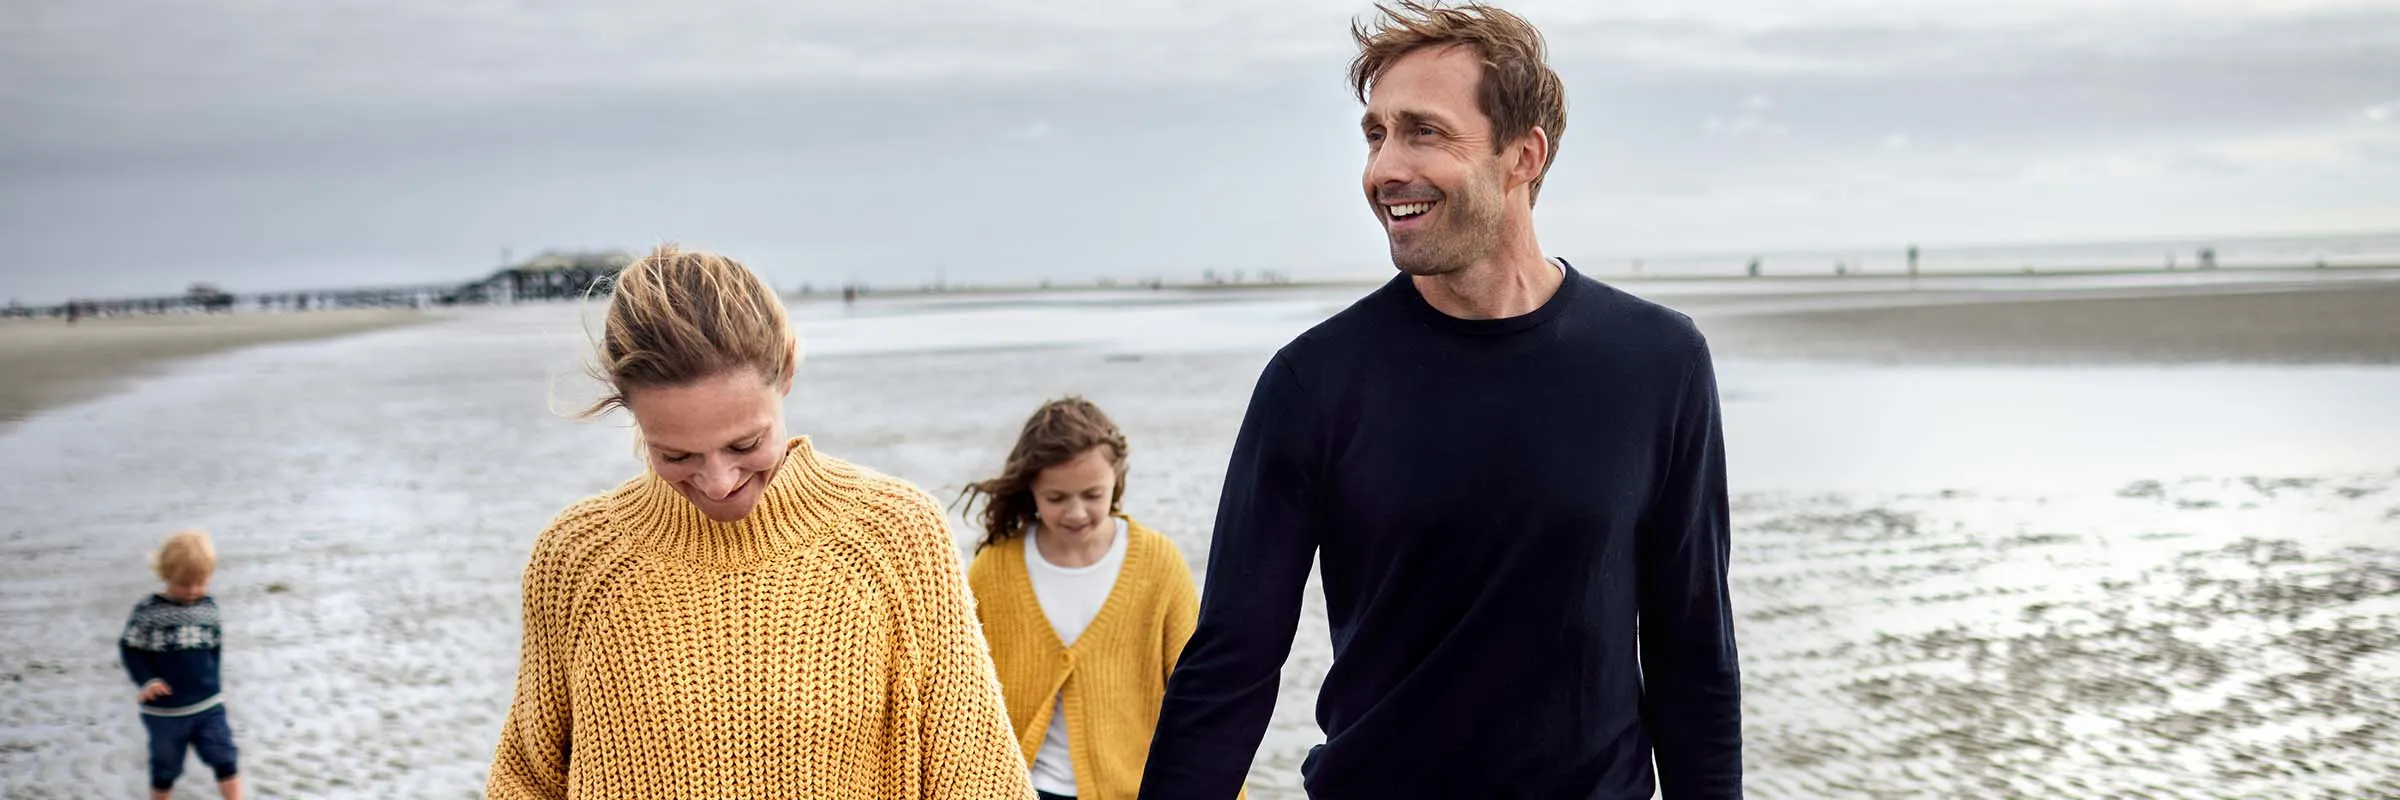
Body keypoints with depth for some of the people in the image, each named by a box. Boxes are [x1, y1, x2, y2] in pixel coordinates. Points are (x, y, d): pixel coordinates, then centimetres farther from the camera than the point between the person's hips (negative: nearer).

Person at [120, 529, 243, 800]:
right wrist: (146, 681, -18)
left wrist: (212, 683, 10)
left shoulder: (209, 607, 0)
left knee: (226, 760, 1)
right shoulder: (147, 611, -12)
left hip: (209, 705, 2)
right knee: (165, 767, 12)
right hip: (164, 710, -2)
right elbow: (130, 648, -6)